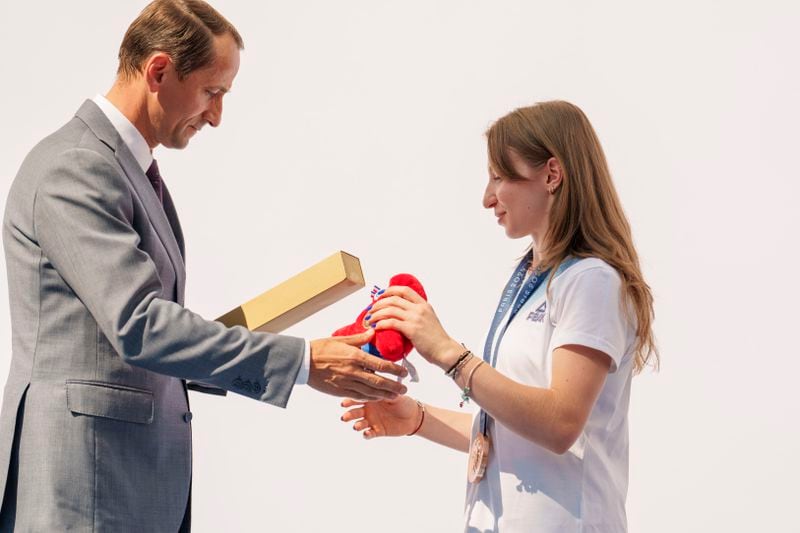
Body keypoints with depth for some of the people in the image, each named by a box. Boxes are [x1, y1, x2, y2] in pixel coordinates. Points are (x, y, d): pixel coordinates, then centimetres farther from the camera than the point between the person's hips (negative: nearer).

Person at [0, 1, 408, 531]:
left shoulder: (136, 170, 15)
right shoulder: (74, 169, -15)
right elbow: (137, 324, -24)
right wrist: (302, 360, -24)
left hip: (145, 477, 9)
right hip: (84, 478, -9)